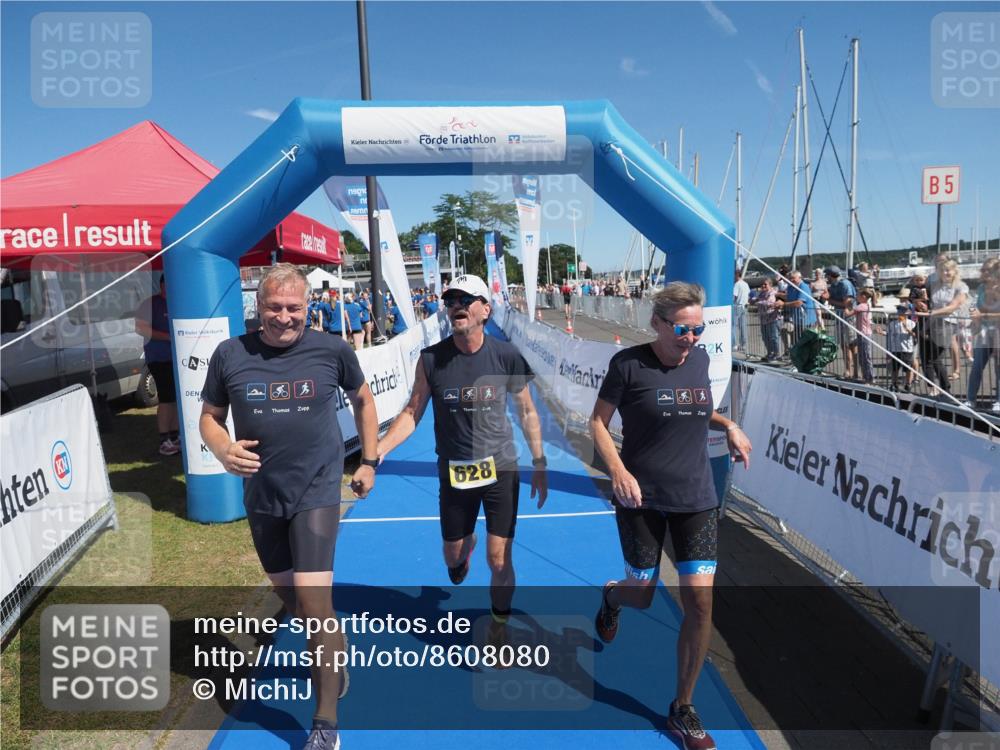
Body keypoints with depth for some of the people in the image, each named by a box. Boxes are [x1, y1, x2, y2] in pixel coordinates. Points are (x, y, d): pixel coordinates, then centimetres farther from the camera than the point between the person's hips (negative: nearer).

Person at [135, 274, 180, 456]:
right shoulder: (151, 304, -4)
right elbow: (141, 328, -11)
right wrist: (168, 336, -17)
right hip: (159, 358, -6)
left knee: (178, 398, 8)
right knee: (166, 398, -7)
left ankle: (175, 437, 17)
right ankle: (164, 441, -2)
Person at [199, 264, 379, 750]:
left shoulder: (333, 351, -9)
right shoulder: (230, 355, -6)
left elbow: (362, 400, 8)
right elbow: (210, 416, 5)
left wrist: (369, 462, 8)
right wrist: (223, 450, -17)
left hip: (317, 491, -3)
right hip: (261, 495, 4)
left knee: (314, 603, -10)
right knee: (290, 597, 20)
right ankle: (334, 658, 50)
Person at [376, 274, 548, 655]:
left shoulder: (507, 356, -10)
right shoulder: (431, 360, -9)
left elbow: (527, 412, 2)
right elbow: (412, 414, -3)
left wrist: (539, 465, 3)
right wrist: (377, 449, -17)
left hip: (500, 468, -1)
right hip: (454, 472, 1)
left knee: (499, 560, 1)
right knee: (453, 555, 16)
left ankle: (499, 629, 27)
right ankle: (463, 552, 56)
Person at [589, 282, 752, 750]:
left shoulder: (699, 359, 3)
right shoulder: (628, 364, -13)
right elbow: (598, 422, -7)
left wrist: (728, 425, 3)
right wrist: (617, 470, -22)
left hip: (696, 498, 4)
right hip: (641, 498, -4)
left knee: (699, 600, 0)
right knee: (641, 595, 8)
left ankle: (682, 709, 20)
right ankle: (611, 597, 49)